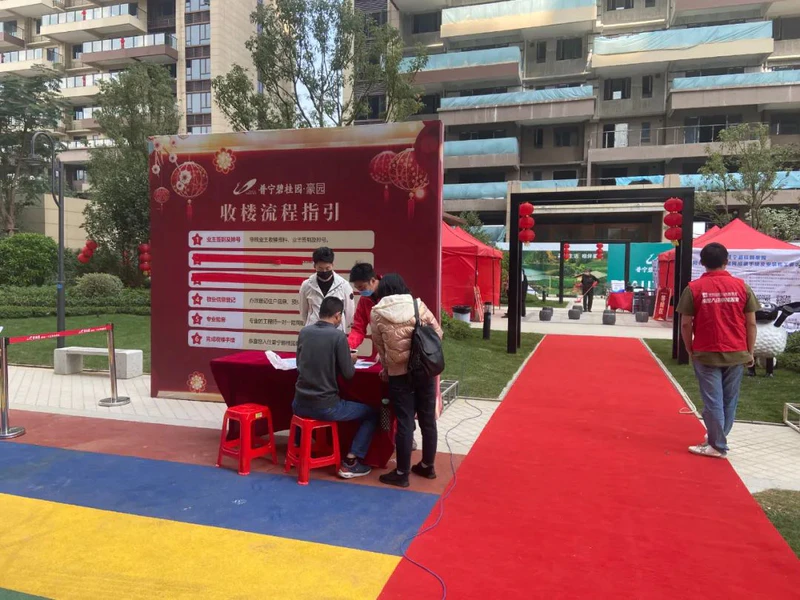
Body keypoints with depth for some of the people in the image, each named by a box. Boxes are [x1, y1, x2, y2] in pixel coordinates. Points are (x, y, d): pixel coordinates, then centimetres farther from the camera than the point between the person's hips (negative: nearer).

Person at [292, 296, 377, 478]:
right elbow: (348, 374, -8)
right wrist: (351, 361, 13)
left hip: (300, 404, 6)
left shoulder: (304, 331, 3)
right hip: (326, 407, -6)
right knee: (372, 413, 13)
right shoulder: (338, 336, -13)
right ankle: (350, 462, 7)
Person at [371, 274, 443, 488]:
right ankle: (428, 466, 30)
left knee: (404, 423, 5)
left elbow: (379, 346, 3)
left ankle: (402, 473, 15)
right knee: (428, 419, 14)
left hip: (399, 373, -2)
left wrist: (386, 367, 18)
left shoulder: (377, 313, -3)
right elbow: (438, 333, 4)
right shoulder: (418, 305, 1)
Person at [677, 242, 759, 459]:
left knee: (712, 401, 4)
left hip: (706, 354, -2)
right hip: (736, 353, 3)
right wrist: (750, 352, 10)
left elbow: (686, 324, -6)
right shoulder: (741, 286, -1)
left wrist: (690, 351, 7)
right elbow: (751, 323, 1)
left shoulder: (694, 288, -6)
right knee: (729, 400, 16)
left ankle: (717, 446, 10)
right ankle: (718, 438, 28)